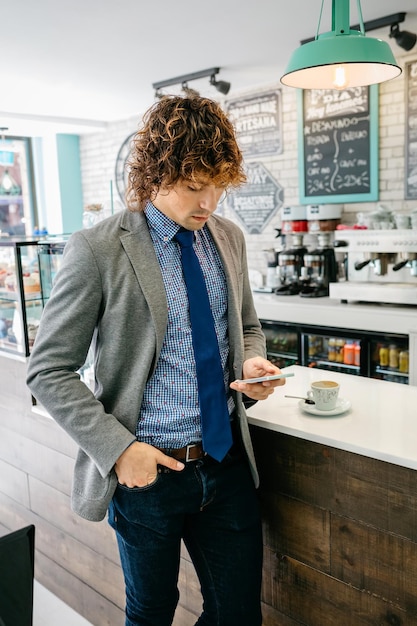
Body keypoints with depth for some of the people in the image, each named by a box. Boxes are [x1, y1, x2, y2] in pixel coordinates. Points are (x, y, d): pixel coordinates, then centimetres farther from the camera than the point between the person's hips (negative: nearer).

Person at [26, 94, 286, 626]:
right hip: (148, 469, -4)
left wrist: (251, 363, -6)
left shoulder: (229, 238, 3)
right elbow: (49, 371, -10)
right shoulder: (97, 249, -14)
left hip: (228, 463, 5)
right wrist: (118, 448, -17)